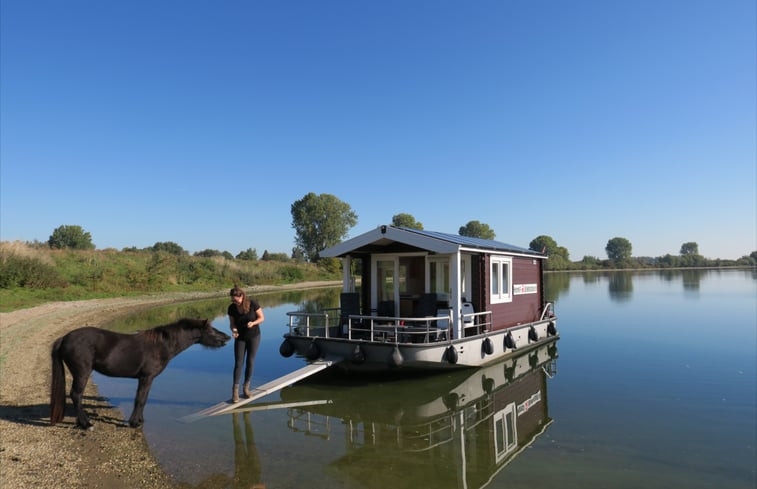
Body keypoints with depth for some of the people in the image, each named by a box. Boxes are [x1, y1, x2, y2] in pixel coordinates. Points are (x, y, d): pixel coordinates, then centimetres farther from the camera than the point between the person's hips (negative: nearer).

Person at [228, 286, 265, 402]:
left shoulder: (253, 303, -22)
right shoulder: (231, 308, -15)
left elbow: (262, 318, -13)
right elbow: (232, 324, -6)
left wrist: (253, 323, -33)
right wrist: (234, 330, -29)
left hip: (254, 336, -1)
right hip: (240, 338, 1)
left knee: (250, 362, 3)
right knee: (238, 364, -5)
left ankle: (246, 388, 21)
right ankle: (235, 392, 3)